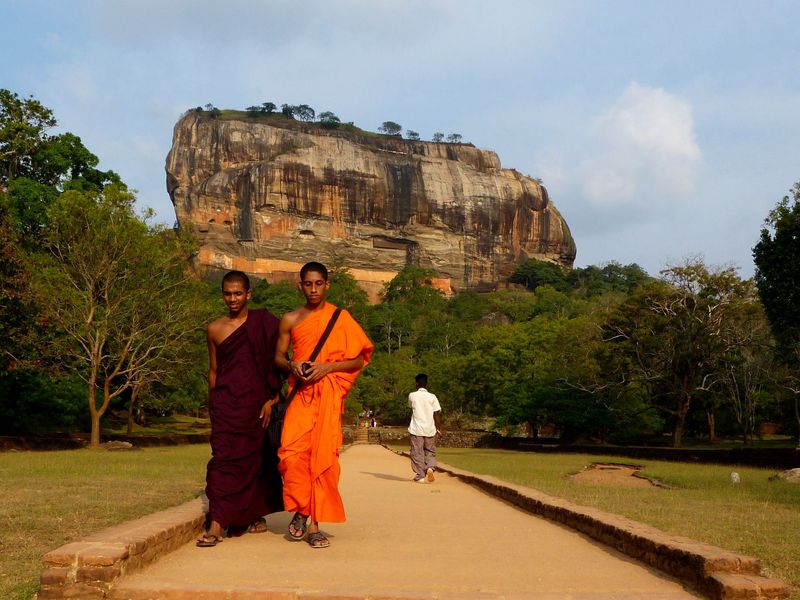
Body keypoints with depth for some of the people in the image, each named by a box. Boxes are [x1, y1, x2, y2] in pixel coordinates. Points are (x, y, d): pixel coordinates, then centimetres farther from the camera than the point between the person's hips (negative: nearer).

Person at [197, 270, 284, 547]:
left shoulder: (264, 323, 0)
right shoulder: (215, 329, 7)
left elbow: (276, 364, 1)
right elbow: (213, 371, 13)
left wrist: (272, 399, -6)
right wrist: (212, 408, 13)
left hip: (256, 404, 0)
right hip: (226, 404, 1)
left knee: (257, 458, 9)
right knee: (223, 459, -7)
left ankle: (258, 515, 28)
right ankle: (216, 525, -8)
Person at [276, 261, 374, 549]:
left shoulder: (340, 318, 5)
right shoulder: (290, 319, 13)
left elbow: (360, 359, 2)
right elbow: (278, 356, 18)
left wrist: (326, 367, -11)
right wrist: (292, 365, -4)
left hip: (329, 393, -2)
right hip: (300, 394, 2)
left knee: (323, 457, -6)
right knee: (293, 453, -14)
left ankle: (314, 523, 2)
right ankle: (299, 510, 9)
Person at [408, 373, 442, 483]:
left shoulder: (412, 395, -1)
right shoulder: (432, 397, -1)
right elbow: (437, 413, -3)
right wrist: (439, 428, 5)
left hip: (416, 429, -1)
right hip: (430, 429, 1)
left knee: (417, 454, 6)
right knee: (430, 452, 14)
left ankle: (420, 476, 5)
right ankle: (430, 468, -11)